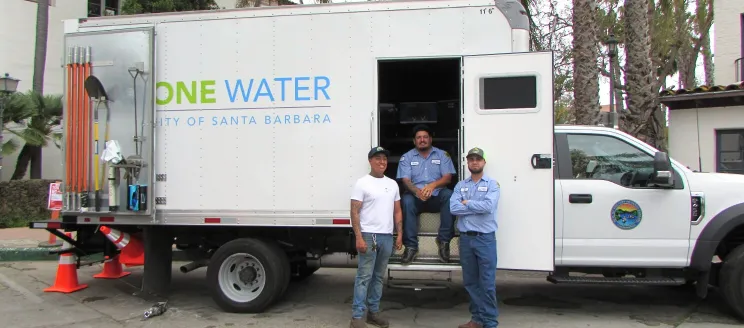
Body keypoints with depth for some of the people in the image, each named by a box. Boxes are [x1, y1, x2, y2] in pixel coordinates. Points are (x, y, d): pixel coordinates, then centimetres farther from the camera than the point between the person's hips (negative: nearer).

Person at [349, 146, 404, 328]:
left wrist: (400, 234, 8)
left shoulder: (392, 184, 13)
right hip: (369, 235, -6)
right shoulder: (362, 183, -5)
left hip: (387, 236, 6)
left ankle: (373, 312, 20)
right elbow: (355, 212, -9)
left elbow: (397, 211, 17)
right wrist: (359, 237, -16)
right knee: (364, 276, -5)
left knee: (378, 276, 12)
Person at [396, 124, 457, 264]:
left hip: (437, 197, 0)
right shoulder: (407, 157, 9)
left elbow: (447, 177, -3)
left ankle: (444, 240, -24)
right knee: (407, 201, -34)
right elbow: (406, 180, -4)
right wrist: (418, 191, -27)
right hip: (416, 196, 0)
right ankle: (411, 246, -30)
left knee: (449, 195, -32)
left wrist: (432, 185, -25)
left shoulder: (442, 155, 9)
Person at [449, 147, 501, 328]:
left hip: (485, 238, -4)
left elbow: (489, 206, -17)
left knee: (487, 283, -4)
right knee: (470, 282, 10)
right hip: (465, 238, 4)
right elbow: (453, 208, -5)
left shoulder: (492, 184, 1)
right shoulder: (460, 185, 10)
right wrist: (478, 207, -9)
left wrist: (467, 203, -6)